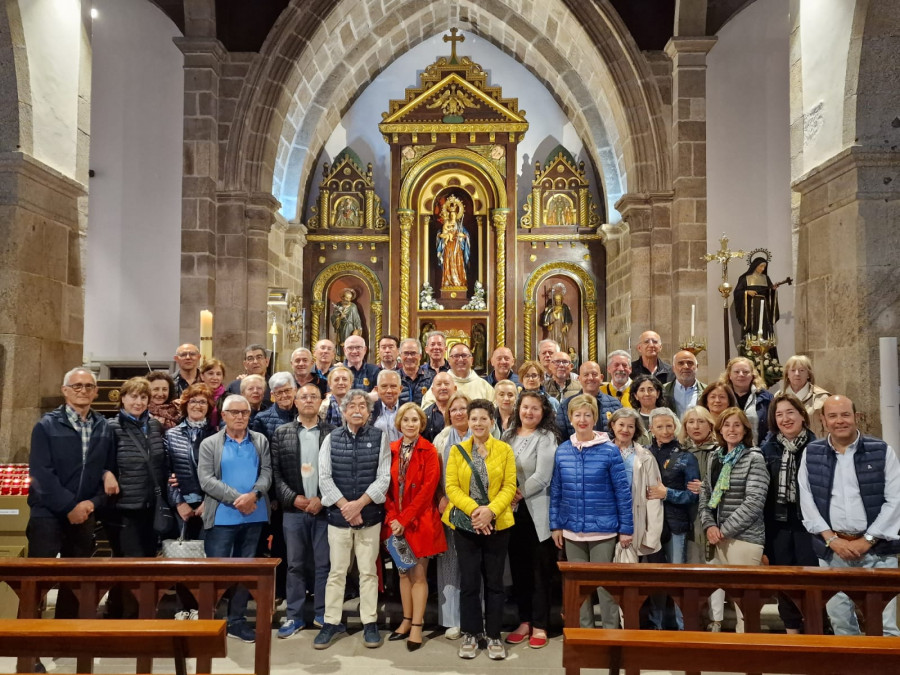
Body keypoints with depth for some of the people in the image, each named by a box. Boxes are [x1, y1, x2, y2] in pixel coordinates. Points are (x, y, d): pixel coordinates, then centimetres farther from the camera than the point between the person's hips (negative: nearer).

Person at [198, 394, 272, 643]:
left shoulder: (261, 441, 9)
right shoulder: (210, 444, 2)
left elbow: (267, 473, 2)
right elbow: (206, 480, -9)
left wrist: (253, 495, -17)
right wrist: (236, 499, -17)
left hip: (254, 516, 3)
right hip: (222, 517, -3)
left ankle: (237, 621, 21)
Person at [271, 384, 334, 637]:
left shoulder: (332, 433, 2)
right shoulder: (281, 432, 6)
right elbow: (275, 471, 2)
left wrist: (322, 499, -10)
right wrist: (293, 498, -9)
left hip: (324, 508, -1)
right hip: (293, 509, 1)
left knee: (324, 564, 7)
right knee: (295, 564, 9)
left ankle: (322, 614, 20)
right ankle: (294, 616, 19)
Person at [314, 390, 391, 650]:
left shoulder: (380, 438, -1)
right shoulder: (331, 439, 3)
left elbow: (384, 478, -6)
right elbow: (324, 478, -2)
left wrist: (359, 503, -14)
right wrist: (344, 505, -11)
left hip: (370, 515, -1)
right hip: (338, 514, 1)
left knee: (368, 571, 6)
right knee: (337, 571, 7)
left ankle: (370, 624, 16)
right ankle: (331, 623, 17)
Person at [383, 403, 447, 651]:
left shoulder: (429, 451, -7)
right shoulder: (391, 450, 5)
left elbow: (428, 489, -14)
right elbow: (386, 486, 5)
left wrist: (405, 519, -16)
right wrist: (393, 517, -7)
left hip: (420, 521, -4)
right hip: (396, 521, 4)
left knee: (418, 574, 1)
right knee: (404, 573, 13)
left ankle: (417, 627, 8)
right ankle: (407, 621, 24)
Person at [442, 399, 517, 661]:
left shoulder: (505, 450, 1)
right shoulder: (457, 450, 2)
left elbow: (509, 486, -4)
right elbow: (451, 487, -4)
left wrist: (491, 510, -19)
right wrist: (474, 509, -18)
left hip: (497, 524, 0)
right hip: (465, 524, 0)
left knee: (494, 581, 7)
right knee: (469, 581, 6)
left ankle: (493, 635, 19)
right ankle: (470, 634, 19)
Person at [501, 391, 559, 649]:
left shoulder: (546, 437, -6)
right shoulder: (508, 435, 10)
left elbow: (542, 477, -15)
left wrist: (517, 494, -11)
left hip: (537, 511, -5)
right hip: (513, 511, 5)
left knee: (541, 569, 2)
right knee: (518, 568, 11)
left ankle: (539, 625, 13)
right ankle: (524, 621, 23)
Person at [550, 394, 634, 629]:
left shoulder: (610, 451, -7)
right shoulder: (562, 451, 2)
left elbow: (623, 491, -6)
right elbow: (556, 491, 7)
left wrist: (626, 529, -6)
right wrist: (555, 525, 5)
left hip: (603, 530, -3)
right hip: (572, 530, 4)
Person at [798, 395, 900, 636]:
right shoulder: (811, 454, 5)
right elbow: (807, 501, 3)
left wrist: (867, 540, -9)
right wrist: (832, 539, -7)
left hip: (876, 548, -2)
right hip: (832, 549, 2)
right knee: (839, 621, 9)